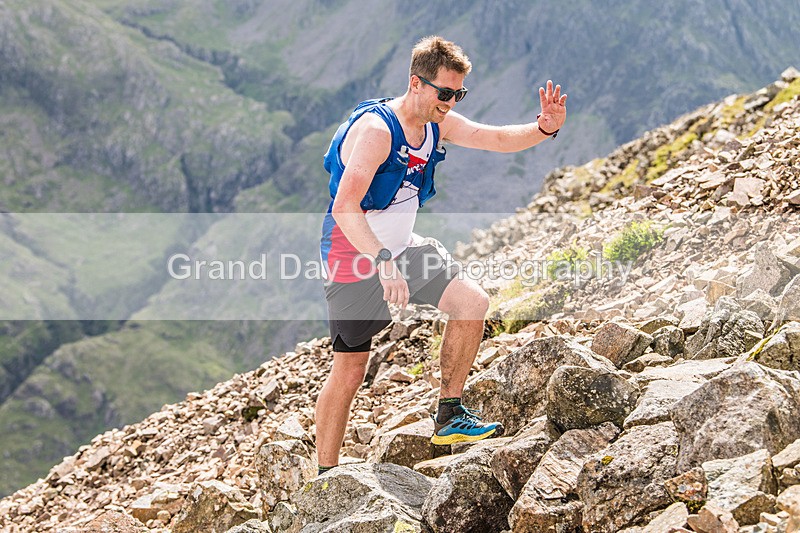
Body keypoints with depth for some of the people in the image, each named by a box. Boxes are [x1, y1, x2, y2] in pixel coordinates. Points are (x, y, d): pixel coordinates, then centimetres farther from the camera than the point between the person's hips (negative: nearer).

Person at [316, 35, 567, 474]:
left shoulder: (438, 123, 0)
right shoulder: (375, 129, -26)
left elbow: (497, 139, 0)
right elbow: (345, 208, -36)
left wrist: (545, 128, -20)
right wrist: (383, 262, -48)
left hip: (402, 249, 7)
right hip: (355, 258, -7)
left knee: (472, 301, -11)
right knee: (350, 369, -1)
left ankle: (450, 415, 3)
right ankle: (325, 477, 13)